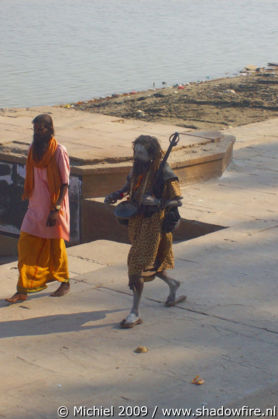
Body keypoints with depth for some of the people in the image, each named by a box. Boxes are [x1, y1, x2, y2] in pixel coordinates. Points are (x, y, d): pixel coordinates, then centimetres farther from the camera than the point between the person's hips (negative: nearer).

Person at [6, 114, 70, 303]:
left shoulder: (59, 151, -14)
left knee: (56, 246, 8)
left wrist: (56, 210, -20)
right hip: (36, 207, 6)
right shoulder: (34, 149, 5)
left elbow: (65, 184, -14)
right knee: (26, 245, 1)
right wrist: (28, 197, 17)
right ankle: (23, 290, 4)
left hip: (53, 207, -6)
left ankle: (65, 283, 29)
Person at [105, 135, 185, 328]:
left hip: (154, 223, -8)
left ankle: (135, 313, -2)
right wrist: (115, 195, 3)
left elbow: (177, 201, -15)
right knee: (151, 261, 20)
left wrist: (156, 202, -30)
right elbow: (129, 187, 22)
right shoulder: (137, 169, 4)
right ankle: (173, 284, 48)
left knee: (139, 265, -9)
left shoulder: (164, 173, -17)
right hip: (137, 221, 8)